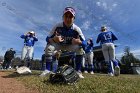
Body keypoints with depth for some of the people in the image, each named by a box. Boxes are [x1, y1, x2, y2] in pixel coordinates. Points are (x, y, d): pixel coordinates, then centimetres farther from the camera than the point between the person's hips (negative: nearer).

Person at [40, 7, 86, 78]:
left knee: (80, 48, -27)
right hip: (59, 45, 1)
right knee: (49, 47, -27)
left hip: (70, 46, 0)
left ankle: (78, 71, -13)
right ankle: (47, 69, -11)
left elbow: (84, 42, -23)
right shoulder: (57, 26, -22)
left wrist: (78, 41, -48)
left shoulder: (76, 29, -23)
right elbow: (48, 38, -20)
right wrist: (54, 39, -44)